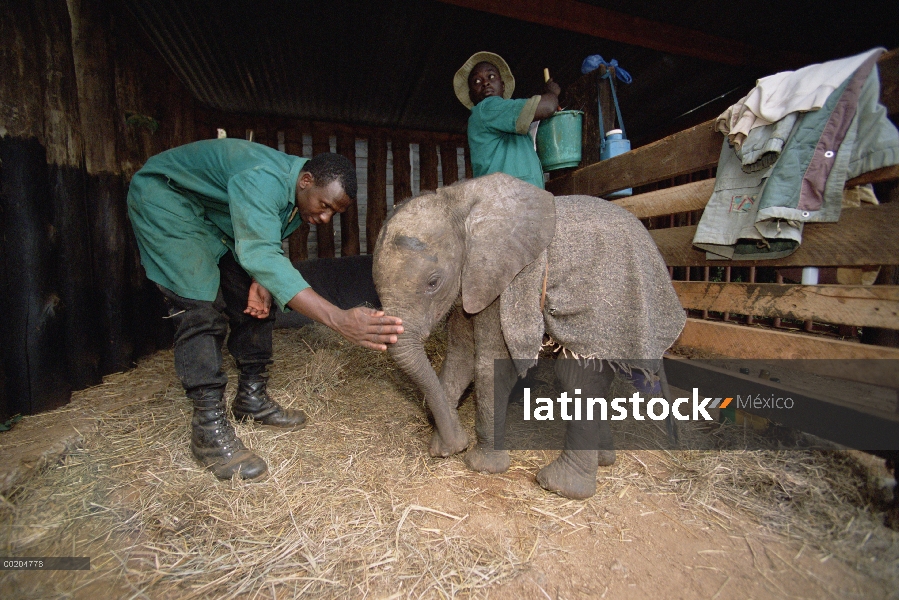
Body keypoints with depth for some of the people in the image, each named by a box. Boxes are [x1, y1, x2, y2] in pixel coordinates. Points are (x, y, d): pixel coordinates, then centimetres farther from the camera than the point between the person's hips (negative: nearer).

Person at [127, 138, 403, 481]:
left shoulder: (300, 197, -11)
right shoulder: (261, 181, -38)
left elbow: (266, 244, 1)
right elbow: (259, 255, -52)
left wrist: (262, 281, -21)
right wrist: (340, 320, -63)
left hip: (217, 217, 8)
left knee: (253, 302, 1)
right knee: (202, 309, -20)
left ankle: (251, 399, 14)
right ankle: (209, 428, -12)